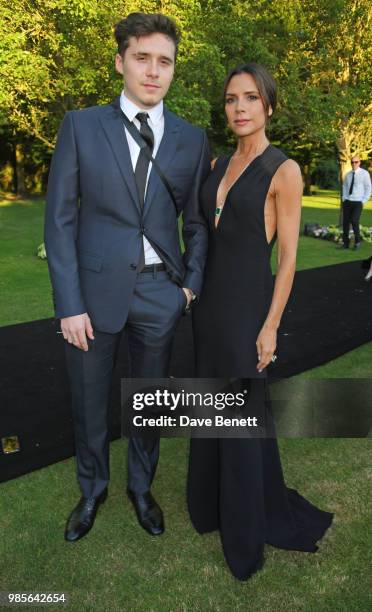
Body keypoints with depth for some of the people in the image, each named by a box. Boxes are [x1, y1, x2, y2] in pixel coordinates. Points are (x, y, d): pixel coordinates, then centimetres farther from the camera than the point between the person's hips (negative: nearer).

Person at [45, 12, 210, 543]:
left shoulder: (192, 139, 4)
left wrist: (192, 285, 0)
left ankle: (141, 488, 41)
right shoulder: (81, 126, -1)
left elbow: (197, 221, 10)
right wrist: (69, 305, -9)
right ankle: (92, 492, 40)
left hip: (160, 292, 1)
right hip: (95, 289, -1)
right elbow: (60, 219, -4)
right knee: (89, 404, 13)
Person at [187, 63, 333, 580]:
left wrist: (270, 326, -14)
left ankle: (246, 529, 26)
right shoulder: (220, 165, 10)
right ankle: (211, 499, 41)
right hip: (210, 300, 7)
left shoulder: (284, 171, -10)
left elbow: (288, 257, -11)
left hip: (247, 303, -7)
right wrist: (198, 294, 14)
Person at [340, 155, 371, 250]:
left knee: (354, 222, -15)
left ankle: (357, 242, 3)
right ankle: (345, 243, 11)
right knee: (345, 222, 1)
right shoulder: (348, 174, 8)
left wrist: (363, 201, -10)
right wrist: (344, 198, 9)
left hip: (357, 203, -4)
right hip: (347, 202, 5)